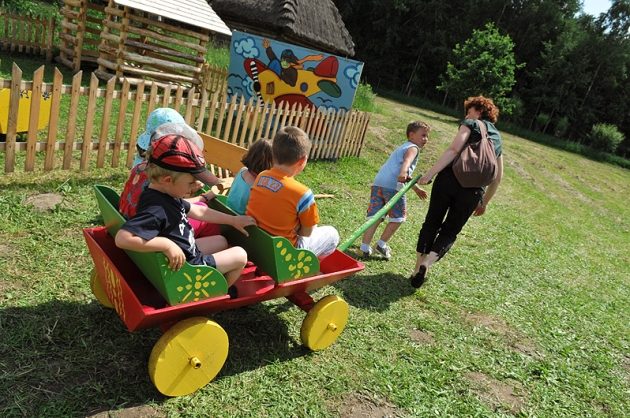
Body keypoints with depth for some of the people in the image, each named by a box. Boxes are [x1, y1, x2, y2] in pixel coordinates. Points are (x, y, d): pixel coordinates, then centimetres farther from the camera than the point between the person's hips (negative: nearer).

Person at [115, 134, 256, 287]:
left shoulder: (168, 194, -2)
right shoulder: (156, 209, -34)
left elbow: (198, 211, 12)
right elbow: (123, 238, -47)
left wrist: (233, 220, 15)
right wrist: (167, 245, -42)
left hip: (189, 253, 10)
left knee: (221, 241, 27)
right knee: (240, 255, 2)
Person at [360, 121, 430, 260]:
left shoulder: (402, 147, 35)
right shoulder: (413, 148, 6)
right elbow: (407, 161, -20)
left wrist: (416, 188, 54)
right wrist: (403, 173, -39)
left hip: (377, 184, 8)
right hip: (393, 186, -8)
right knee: (398, 218, 9)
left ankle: (365, 247, 3)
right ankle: (382, 244, 14)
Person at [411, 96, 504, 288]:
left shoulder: (471, 124, 8)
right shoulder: (497, 138, 24)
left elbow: (454, 150, -10)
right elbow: (498, 177, 24)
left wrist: (430, 173, -15)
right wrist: (484, 202, 30)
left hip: (449, 178, -3)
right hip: (473, 191, 3)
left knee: (432, 223, 12)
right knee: (450, 231, 12)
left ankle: (418, 267, 15)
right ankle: (427, 263, -11)